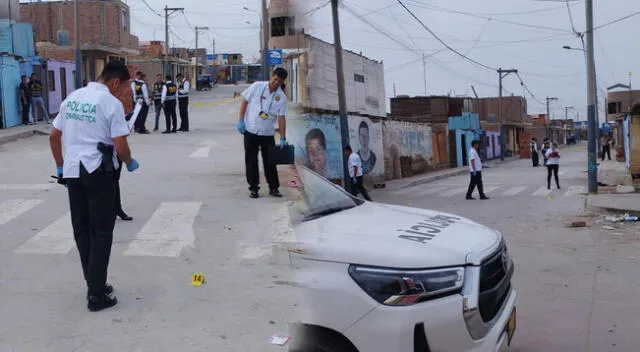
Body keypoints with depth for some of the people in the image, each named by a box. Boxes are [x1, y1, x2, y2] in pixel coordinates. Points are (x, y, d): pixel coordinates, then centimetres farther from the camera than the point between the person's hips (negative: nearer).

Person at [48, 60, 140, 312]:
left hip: (71, 170, 6)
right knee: (101, 231, 2)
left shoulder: (72, 97, 10)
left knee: (81, 229, 15)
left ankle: (93, 283, 23)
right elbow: (120, 146, -13)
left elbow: (54, 136, 14)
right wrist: (130, 163, 6)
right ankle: (97, 294, 2)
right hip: (97, 171, -6)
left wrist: (60, 166, 22)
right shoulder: (111, 103, -9)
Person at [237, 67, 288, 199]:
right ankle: (253, 188, 14)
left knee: (270, 161, 5)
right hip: (250, 130, -1)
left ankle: (273, 188, 17)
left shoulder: (281, 97, -3)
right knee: (251, 161, 4)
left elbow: (281, 118, -4)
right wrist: (240, 120, -5)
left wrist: (283, 138, -10)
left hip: (268, 133, 1)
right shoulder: (257, 87, -6)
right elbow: (244, 101, 1)